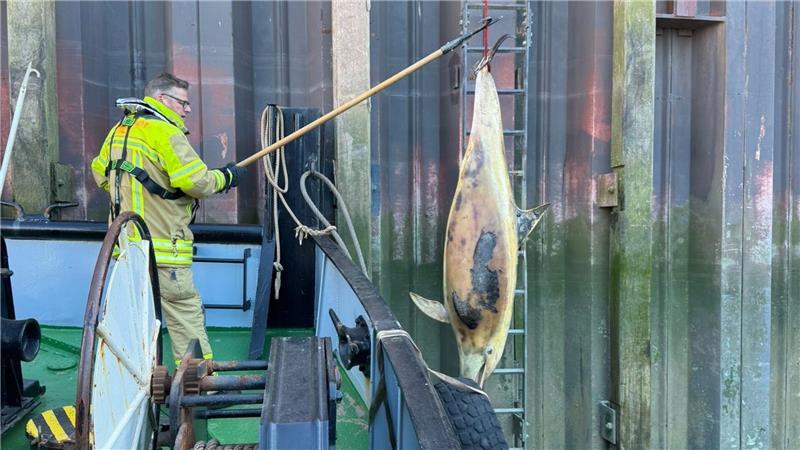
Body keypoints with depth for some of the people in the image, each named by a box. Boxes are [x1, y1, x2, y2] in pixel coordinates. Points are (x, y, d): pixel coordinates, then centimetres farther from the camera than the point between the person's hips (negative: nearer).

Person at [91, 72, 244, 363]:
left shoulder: (119, 130, 15)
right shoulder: (164, 131, -13)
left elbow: (100, 172, 27)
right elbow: (196, 181, -19)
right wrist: (226, 176, -2)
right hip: (161, 248, -9)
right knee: (186, 315, -2)